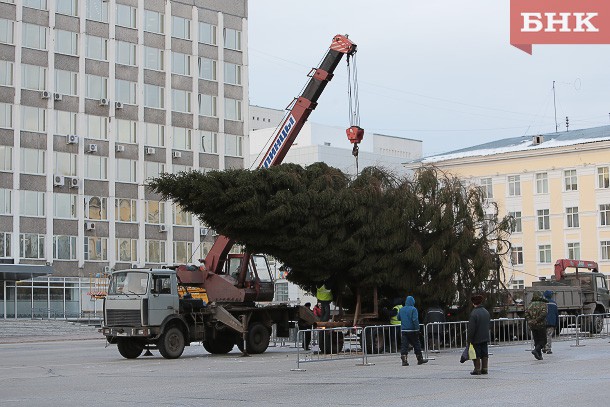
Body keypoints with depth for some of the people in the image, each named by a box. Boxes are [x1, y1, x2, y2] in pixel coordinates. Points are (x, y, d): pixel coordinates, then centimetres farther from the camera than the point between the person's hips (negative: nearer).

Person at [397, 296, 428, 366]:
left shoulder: (401, 309, 7)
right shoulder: (413, 309, -9)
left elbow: (398, 318, 19)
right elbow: (415, 320, -16)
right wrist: (417, 329, -15)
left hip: (403, 330, 4)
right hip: (412, 330, -4)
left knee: (404, 345, 0)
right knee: (416, 344, 9)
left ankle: (404, 360, -11)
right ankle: (420, 359, 19)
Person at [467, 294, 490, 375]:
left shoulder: (474, 313, -18)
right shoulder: (486, 312, 7)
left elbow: (471, 328, -18)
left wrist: (469, 339, -12)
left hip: (476, 339, -7)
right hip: (485, 338, 7)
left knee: (477, 355, -1)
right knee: (484, 354, 11)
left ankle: (477, 369, 1)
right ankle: (484, 369, 14)